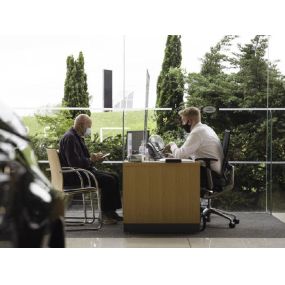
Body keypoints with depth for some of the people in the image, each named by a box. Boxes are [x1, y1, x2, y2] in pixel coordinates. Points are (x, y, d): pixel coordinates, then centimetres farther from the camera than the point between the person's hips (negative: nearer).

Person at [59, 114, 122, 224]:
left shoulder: (77, 137, 16)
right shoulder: (69, 138, -17)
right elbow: (74, 162, -25)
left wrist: (94, 158, 5)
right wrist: (91, 160, -14)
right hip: (72, 175, -11)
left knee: (114, 177, 3)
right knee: (108, 180, -20)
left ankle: (111, 212, 3)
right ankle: (106, 214, -8)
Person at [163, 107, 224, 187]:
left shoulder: (197, 132, -17)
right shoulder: (205, 128, 14)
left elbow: (180, 155, -19)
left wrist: (172, 145, 0)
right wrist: (173, 150, 13)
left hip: (210, 175, -9)